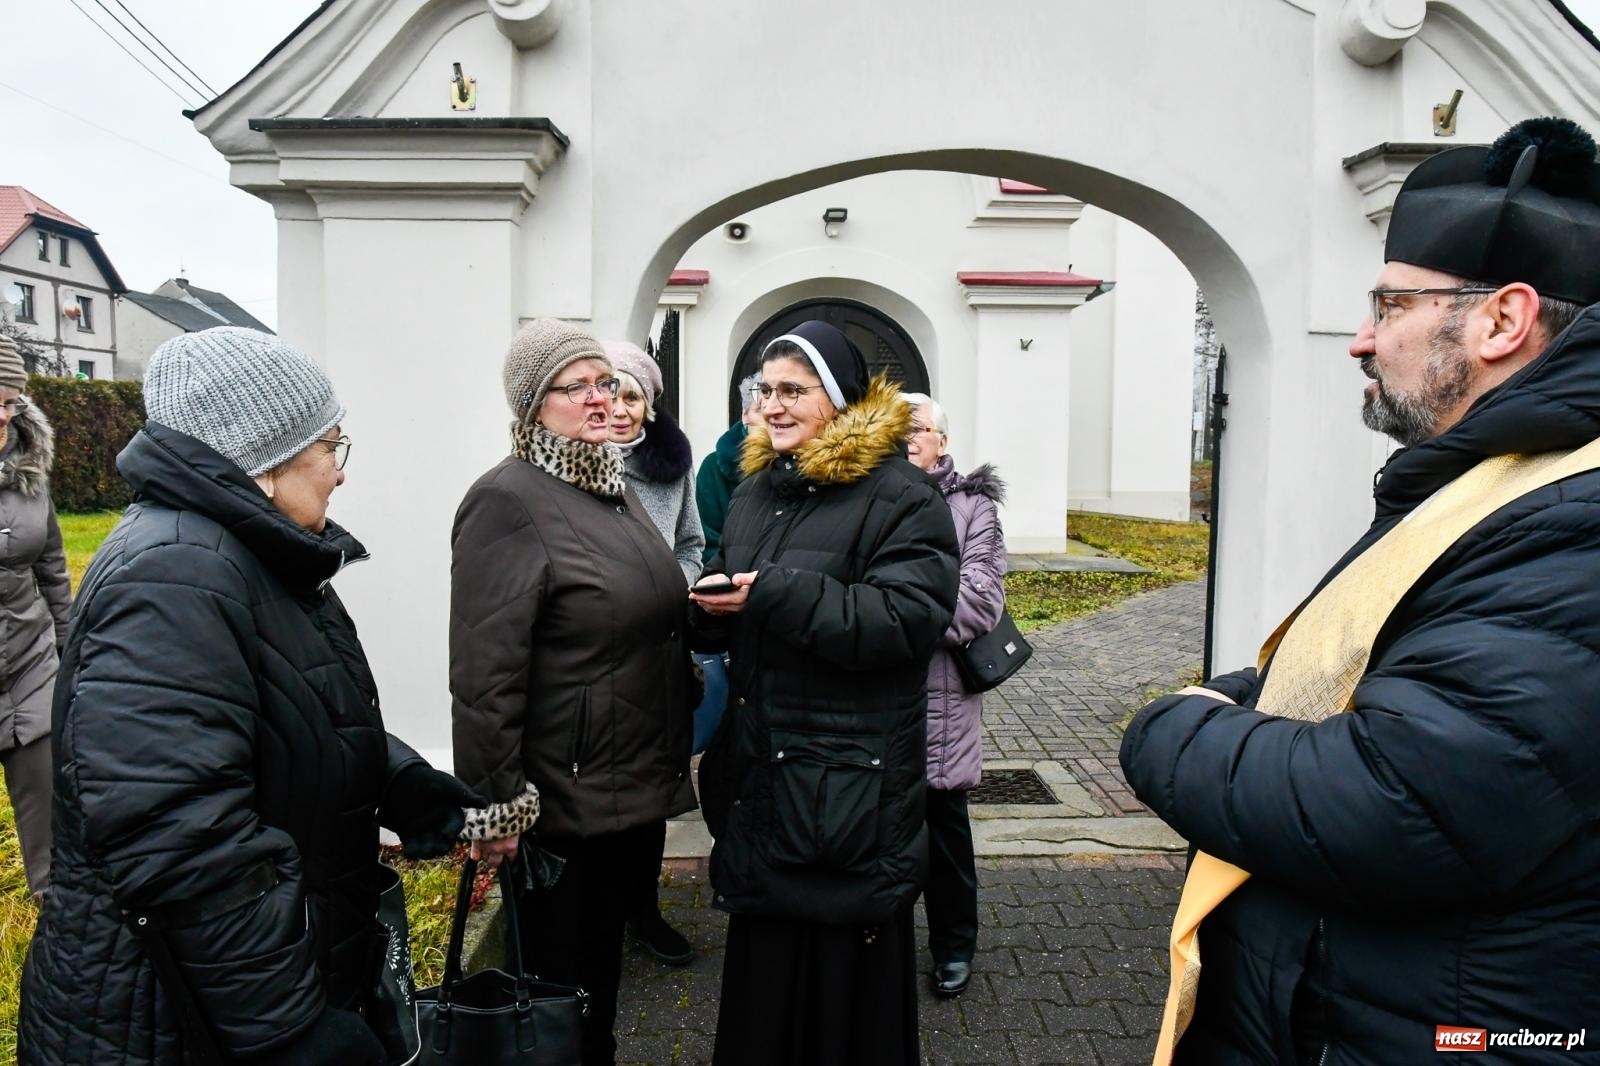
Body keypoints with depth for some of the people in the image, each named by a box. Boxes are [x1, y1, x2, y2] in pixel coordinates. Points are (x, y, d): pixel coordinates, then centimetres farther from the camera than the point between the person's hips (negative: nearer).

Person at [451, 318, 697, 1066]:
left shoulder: (614, 486, 11)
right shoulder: (508, 501, -17)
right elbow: (485, 673, -22)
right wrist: (494, 805, -21)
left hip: (637, 786, 8)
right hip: (561, 802, -8)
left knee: (605, 967, 24)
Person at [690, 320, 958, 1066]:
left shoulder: (900, 496, -11)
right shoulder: (756, 489, 13)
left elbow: (907, 618, -22)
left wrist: (779, 594, -26)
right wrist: (709, 603, -5)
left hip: (850, 782, -6)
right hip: (759, 769, 7)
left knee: (843, 970, 6)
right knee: (763, 957, 17)